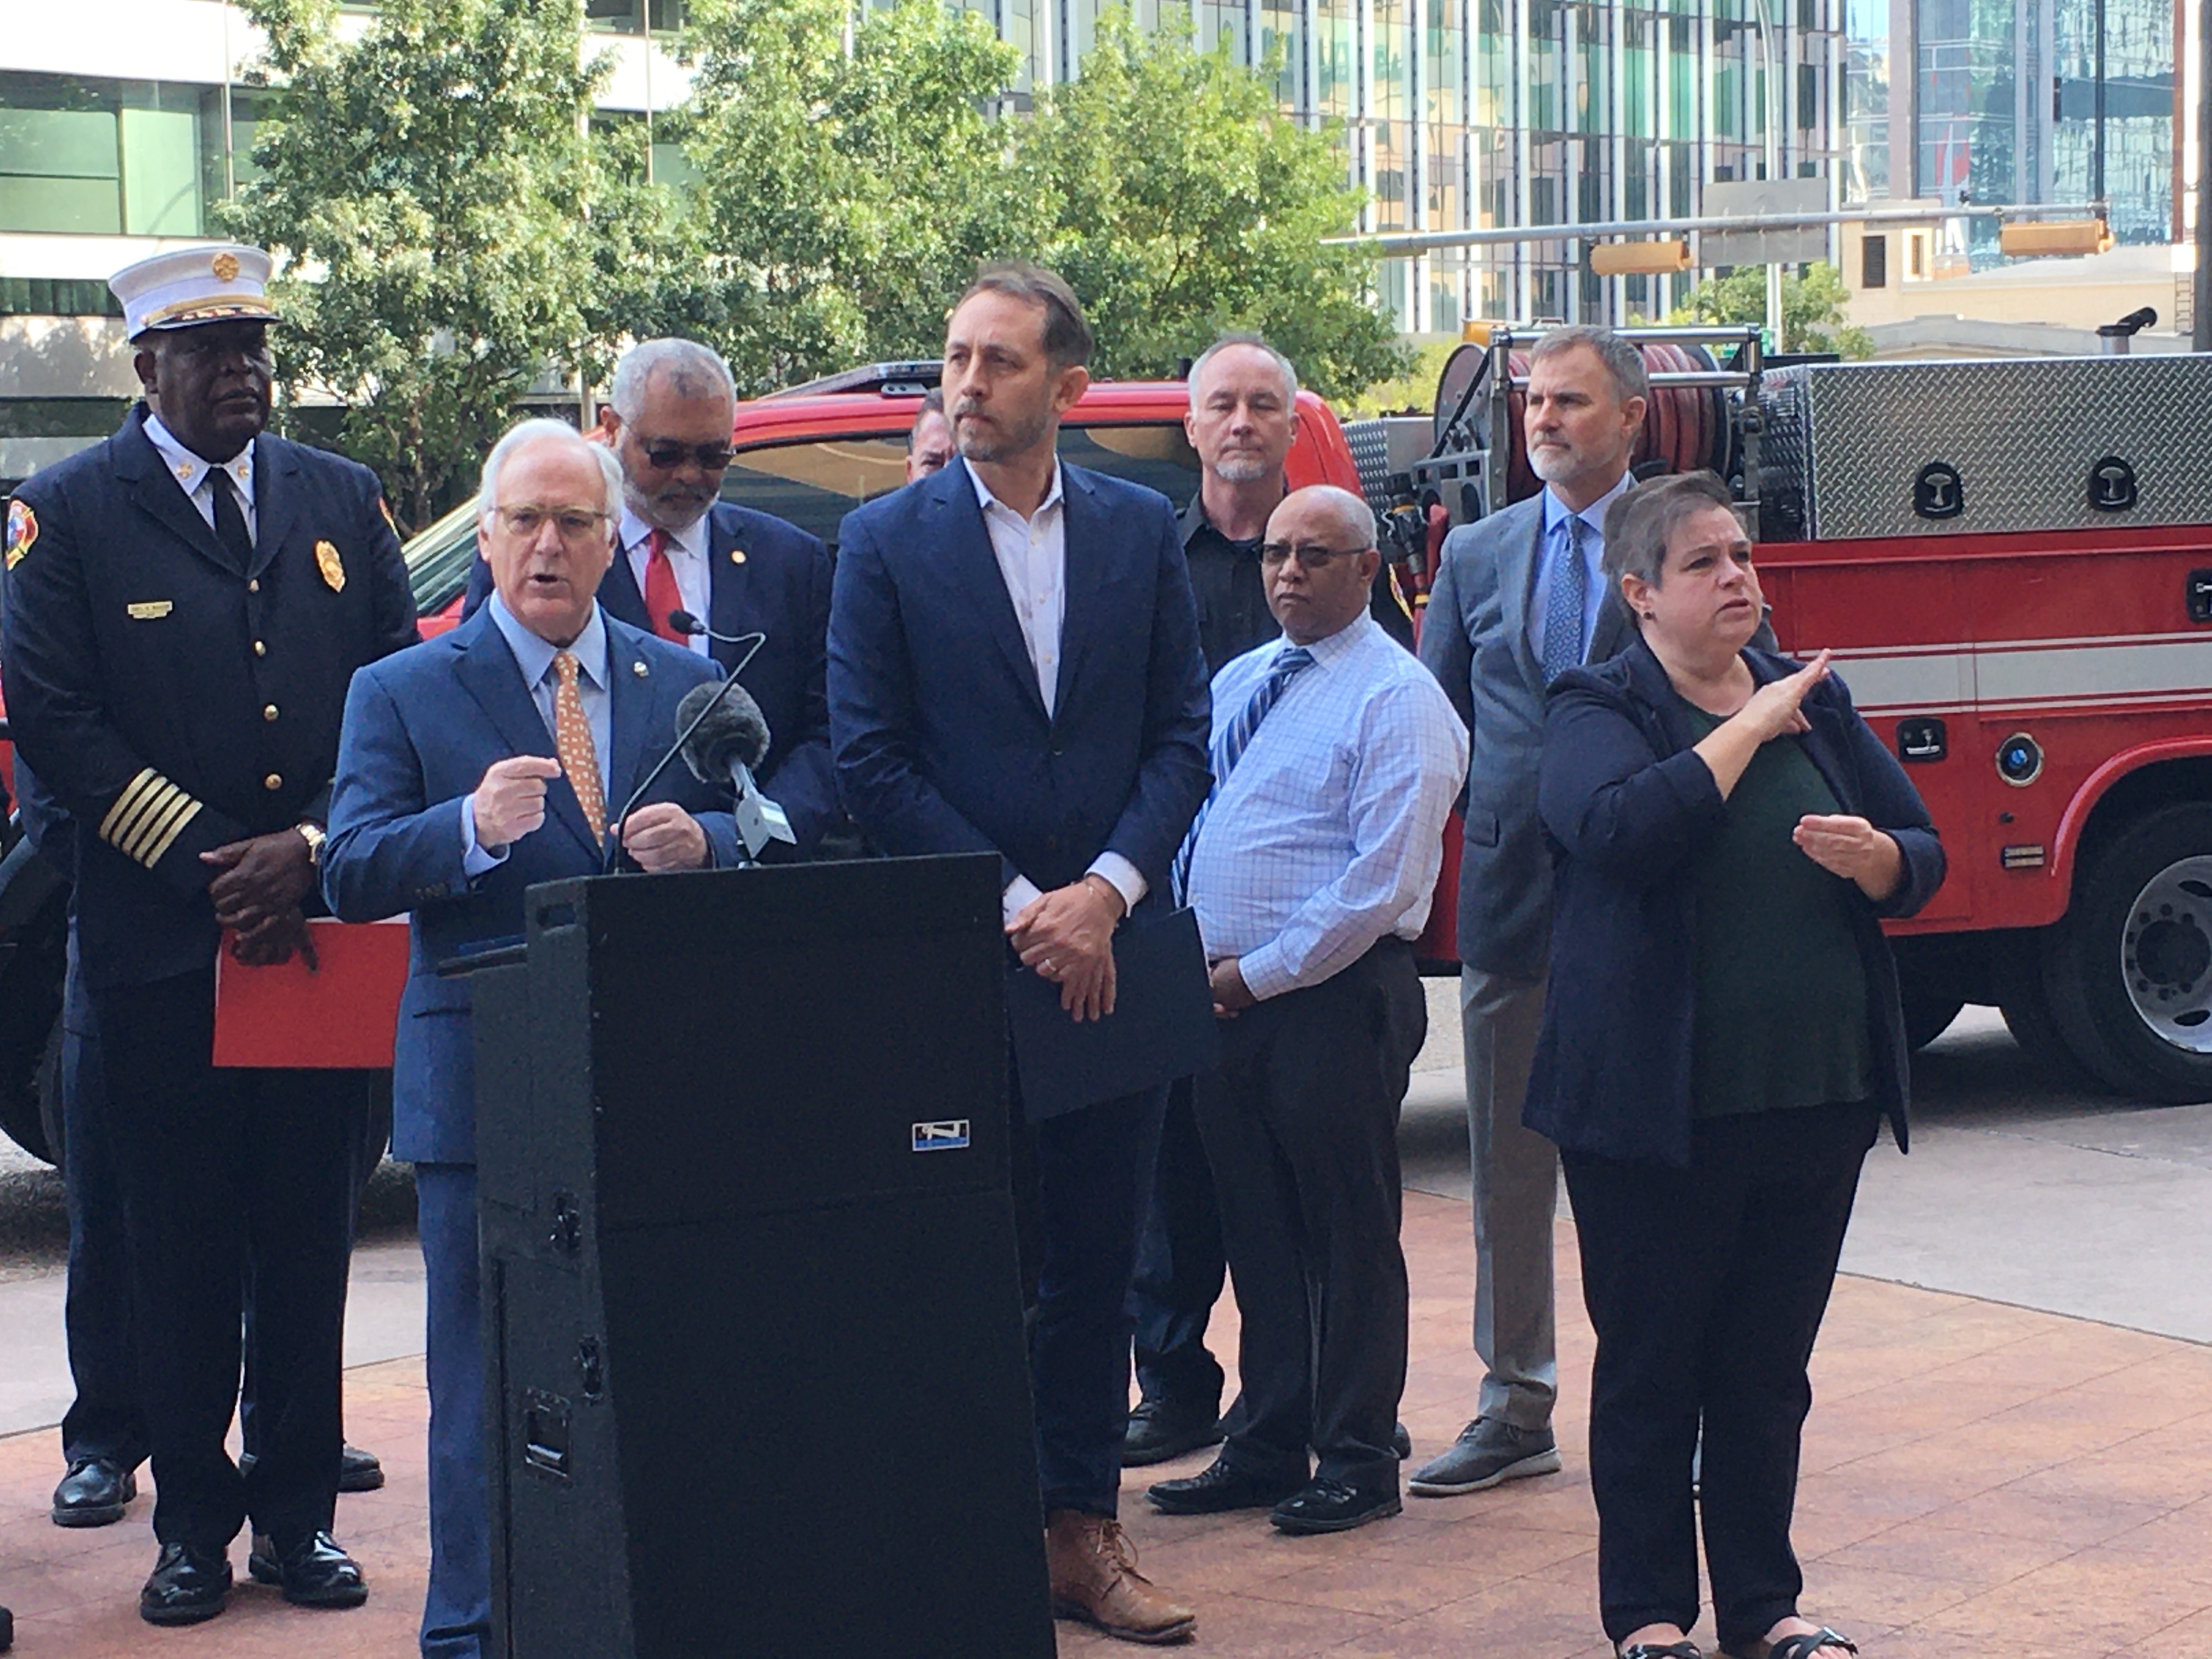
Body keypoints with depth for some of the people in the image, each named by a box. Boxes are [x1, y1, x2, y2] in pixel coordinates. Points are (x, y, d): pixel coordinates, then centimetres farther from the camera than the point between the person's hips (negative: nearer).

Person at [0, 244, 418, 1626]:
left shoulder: (343, 501, 11)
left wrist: (309, 850, -7)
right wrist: (208, 865, -11)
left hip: (323, 928, 3)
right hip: (161, 949, -2)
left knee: (312, 1238, 7)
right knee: (185, 1247, 4)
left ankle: (301, 1512, 16)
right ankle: (193, 1521, 14)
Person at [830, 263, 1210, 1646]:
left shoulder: (1143, 531, 7)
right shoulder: (886, 541, 0)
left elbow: (1183, 737, 4)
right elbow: (871, 759, -5)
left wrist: (1105, 894, -10)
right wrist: (1012, 906, -11)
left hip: (1107, 950, 2)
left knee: (1095, 1257, 7)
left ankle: (1083, 1530, 15)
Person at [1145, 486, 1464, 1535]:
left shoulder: (1397, 698, -9)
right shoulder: (1237, 682, 15)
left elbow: (1386, 879, -16)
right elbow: (1186, 816, 20)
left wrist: (1262, 973, -14)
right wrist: (1194, 958, 5)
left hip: (1336, 994, -7)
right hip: (1226, 998, 7)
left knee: (1350, 1234, 2)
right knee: (1258, 1231, 13)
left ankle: (1357, 1465, 12)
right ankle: (1265, 1449, 22)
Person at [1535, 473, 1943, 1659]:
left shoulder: (1815, 701, 12)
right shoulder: (1597, 710, -4)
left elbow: (1922, 860, 12)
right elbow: (1619, 827, -25)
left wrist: (1873, 855, -11)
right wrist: (1749, 727, -16)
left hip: (1816, 1102, 4)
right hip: (1656, 1107, -4)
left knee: (1770, 1370, 12)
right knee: (1651, 1368, 6)